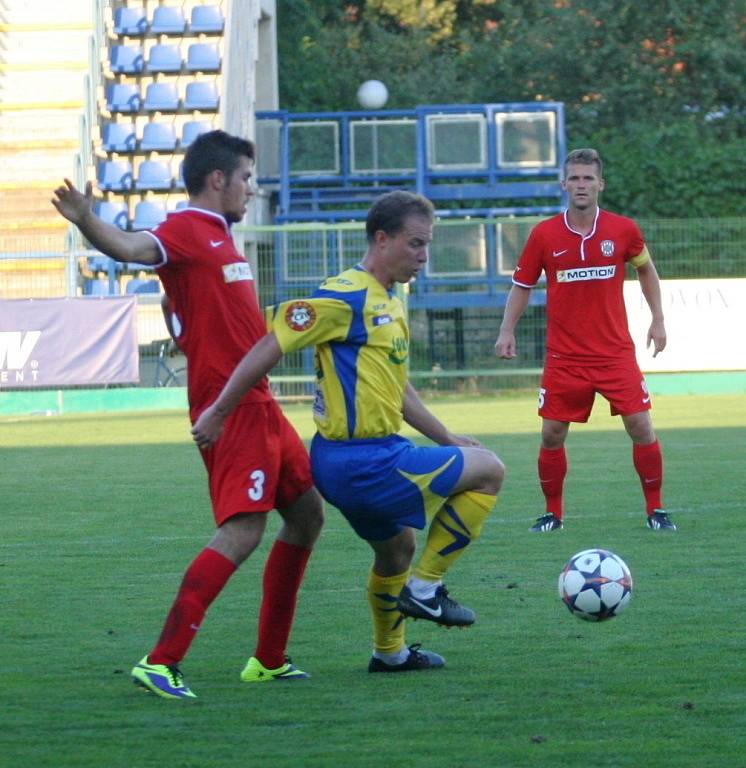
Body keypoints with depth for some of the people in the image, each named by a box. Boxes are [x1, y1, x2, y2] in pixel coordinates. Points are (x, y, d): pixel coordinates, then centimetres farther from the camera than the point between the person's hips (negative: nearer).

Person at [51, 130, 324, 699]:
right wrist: (86, 223, -51)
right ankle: (161, 663, -20)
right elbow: (129, 248, -32)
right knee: (243, 530, -18)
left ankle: (269, 660, 25)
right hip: (229, 408, -10)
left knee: (307, 513, 17)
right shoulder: (185, 230, -11)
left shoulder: (218, 237, 18)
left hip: (258, 405, 10)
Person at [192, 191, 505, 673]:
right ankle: (425, 588, 2)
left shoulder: (389, 303, 13)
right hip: (362, 463, -10)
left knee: (397, 547, 30)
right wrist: (219, 412, -19)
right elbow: (272, 345, -20)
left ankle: (390, 652, 48)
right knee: (489, 471, -4)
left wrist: (446, 438, 24)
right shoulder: (347, 297, -18)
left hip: (374, 455, 10)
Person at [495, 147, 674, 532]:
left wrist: (657, 319, 11)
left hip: (616, 352, 0)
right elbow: (522, 285, 7)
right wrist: (507, 331, -2)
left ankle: (655, 510, 7)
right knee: (551, 435, 0)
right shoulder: (544, 234, -3)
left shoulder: (623, 230, -2)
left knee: (641, 428, -6)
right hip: (563, 357, 0)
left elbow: (646, 269, 16)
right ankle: (553, 513, 16)